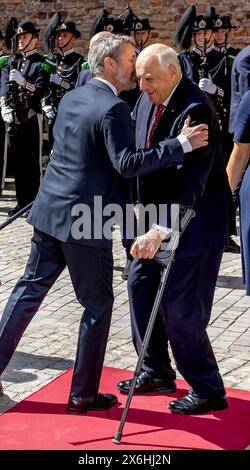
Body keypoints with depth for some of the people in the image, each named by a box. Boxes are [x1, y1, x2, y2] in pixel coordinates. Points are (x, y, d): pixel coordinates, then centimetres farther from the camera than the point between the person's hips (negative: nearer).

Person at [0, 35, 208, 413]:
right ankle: (83, 394, 15)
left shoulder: (70, 98, 11)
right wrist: (181, 144, -23)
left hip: (48, 212, 8)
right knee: (98, 304, 6)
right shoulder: (114, 108, -15)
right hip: (86, 223, -8)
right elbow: (127, 164, -23)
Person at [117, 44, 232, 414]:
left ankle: (208, 391, 12)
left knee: (180, 307, -5)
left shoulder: (196, 110, -25)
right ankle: (157, 372, 29)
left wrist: (160, 230, -40)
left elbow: (191, 182, -32)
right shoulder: (149, 99, 2)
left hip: (195, 218, -9)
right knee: (141, 284, 13)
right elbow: (131, 142, 18)